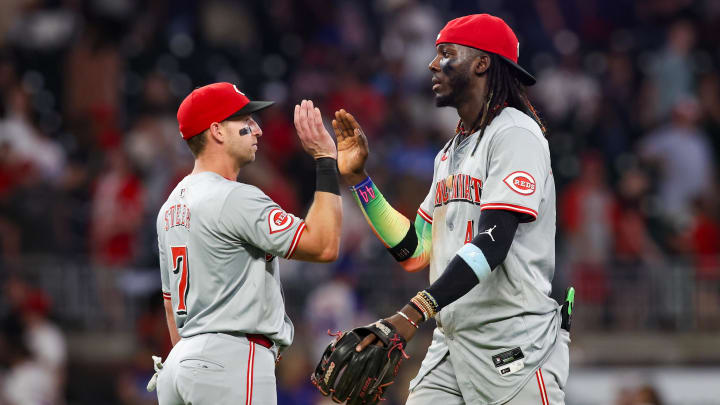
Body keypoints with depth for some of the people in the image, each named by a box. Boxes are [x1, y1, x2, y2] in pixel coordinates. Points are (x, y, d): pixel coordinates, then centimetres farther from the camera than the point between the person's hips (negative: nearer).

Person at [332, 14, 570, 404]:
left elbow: (491, 244, -20)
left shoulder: (515, 133, -8)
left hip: (516, 348, -8)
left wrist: (413, 313, -30)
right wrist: (357, 177, 15)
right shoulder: (450, 152, 22)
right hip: (449, 349, 8)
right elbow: (413, 251, 20)